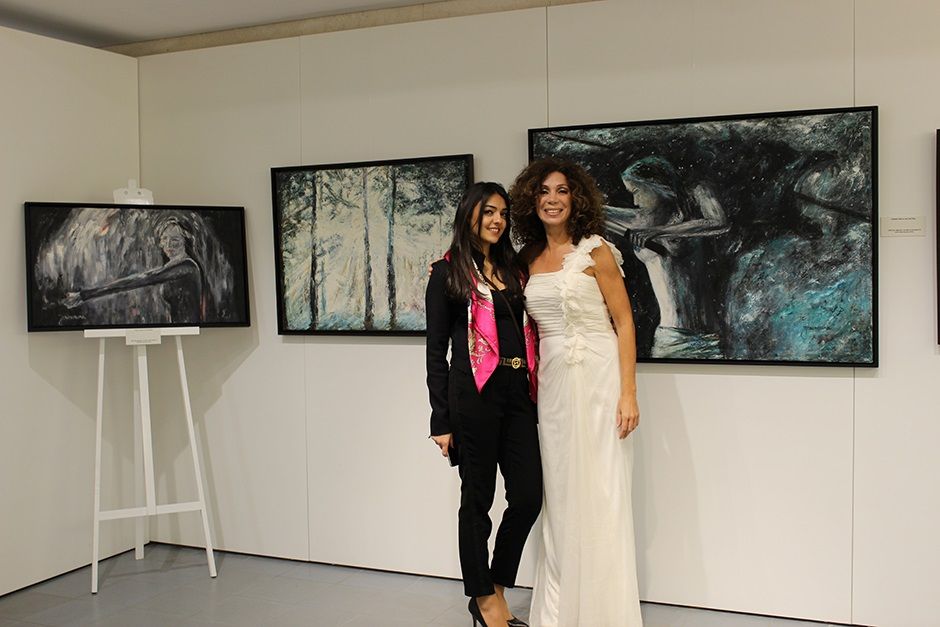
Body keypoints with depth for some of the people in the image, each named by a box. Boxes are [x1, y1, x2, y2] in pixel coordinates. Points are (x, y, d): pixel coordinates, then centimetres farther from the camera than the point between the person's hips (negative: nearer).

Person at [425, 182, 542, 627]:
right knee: (478, 499, 4)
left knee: (528, 496, 5)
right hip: (474, 394, -5)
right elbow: (436, 349, -3)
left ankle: (496, 591, 24)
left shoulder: (514, 269, 16)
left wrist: (533, 393, 10)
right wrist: (441, 420, -7)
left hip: (517, 394, 6)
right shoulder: (448, 272, 0)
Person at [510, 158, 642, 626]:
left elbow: (624, 324, -6)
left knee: (600, 497, -1)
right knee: (560, 500, 10)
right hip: (551, 385, 5)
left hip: (597, 380, -5)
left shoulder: (595, 251, -3)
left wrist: (628, 393, -12)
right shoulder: (530, 260, 11)